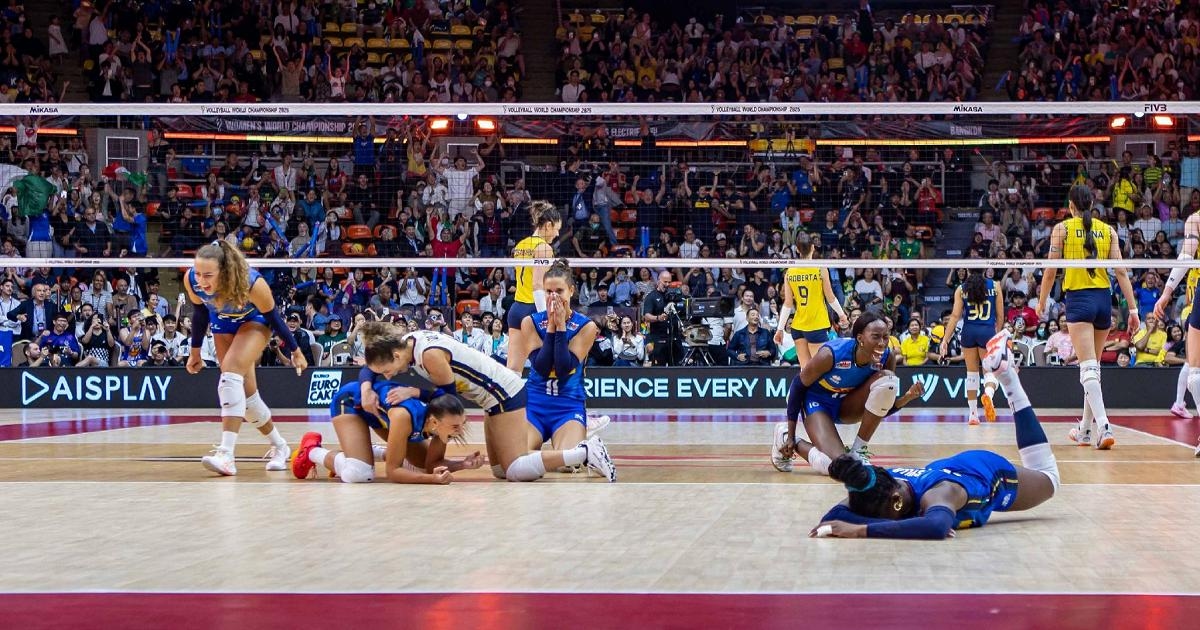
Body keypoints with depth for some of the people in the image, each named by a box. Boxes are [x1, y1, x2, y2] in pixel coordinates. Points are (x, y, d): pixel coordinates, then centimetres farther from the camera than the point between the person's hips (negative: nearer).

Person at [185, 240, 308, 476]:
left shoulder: (252, 283, -38)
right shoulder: (191, 280, -28)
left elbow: (273, 317, -20)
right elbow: (200, 313, -5)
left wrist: (295, 351, -9)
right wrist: (195, 351, 5)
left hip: (255, 321, -5)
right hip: (223, 325, 5)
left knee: (232, 371, -28)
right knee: (245, 393, 5)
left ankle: (226, 454, -36)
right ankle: (279, 447, 27)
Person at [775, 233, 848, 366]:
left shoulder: (790, 272, 1)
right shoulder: (821, 269, -8)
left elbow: (788, 304, 1)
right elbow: (830, 297, 0)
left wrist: (780, 328, 8)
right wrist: (841, 314, 16)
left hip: (797, 327, 4)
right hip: (817, 326, -4)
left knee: (805, 369, 7)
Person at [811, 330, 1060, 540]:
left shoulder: (936, 494, -51)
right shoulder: (879, 486, -36)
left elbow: (936, 528, -73)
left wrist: (861, 530, -76)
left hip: (992, 472, -4)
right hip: (956, 468, 4)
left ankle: (1006, 373, 34)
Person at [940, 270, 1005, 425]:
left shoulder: (961, 289, 3)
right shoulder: (995, 286, 3)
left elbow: (955, 316, -3)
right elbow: (1000, 315, 6)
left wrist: (945, 339, -2)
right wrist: (998, 335, 20)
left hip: (969, 332, 1)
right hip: (988, 331, -1)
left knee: (972, 372, 13)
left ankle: (973, 414, 14)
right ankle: (988, 393, -31)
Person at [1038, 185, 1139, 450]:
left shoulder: (1062, 229, 1)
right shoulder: (1107, 230, 9)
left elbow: (1050, 271, 0)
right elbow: (1121, 271, 3)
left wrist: (1041, 305, 11)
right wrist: (1133, 309, 3)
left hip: (1078, 298, -4)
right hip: (1104, 299, 4)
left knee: (1089, 367, -13)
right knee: (1092, 366, 16)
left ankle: (1104, 427, -29)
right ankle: (1086, 430, 24)